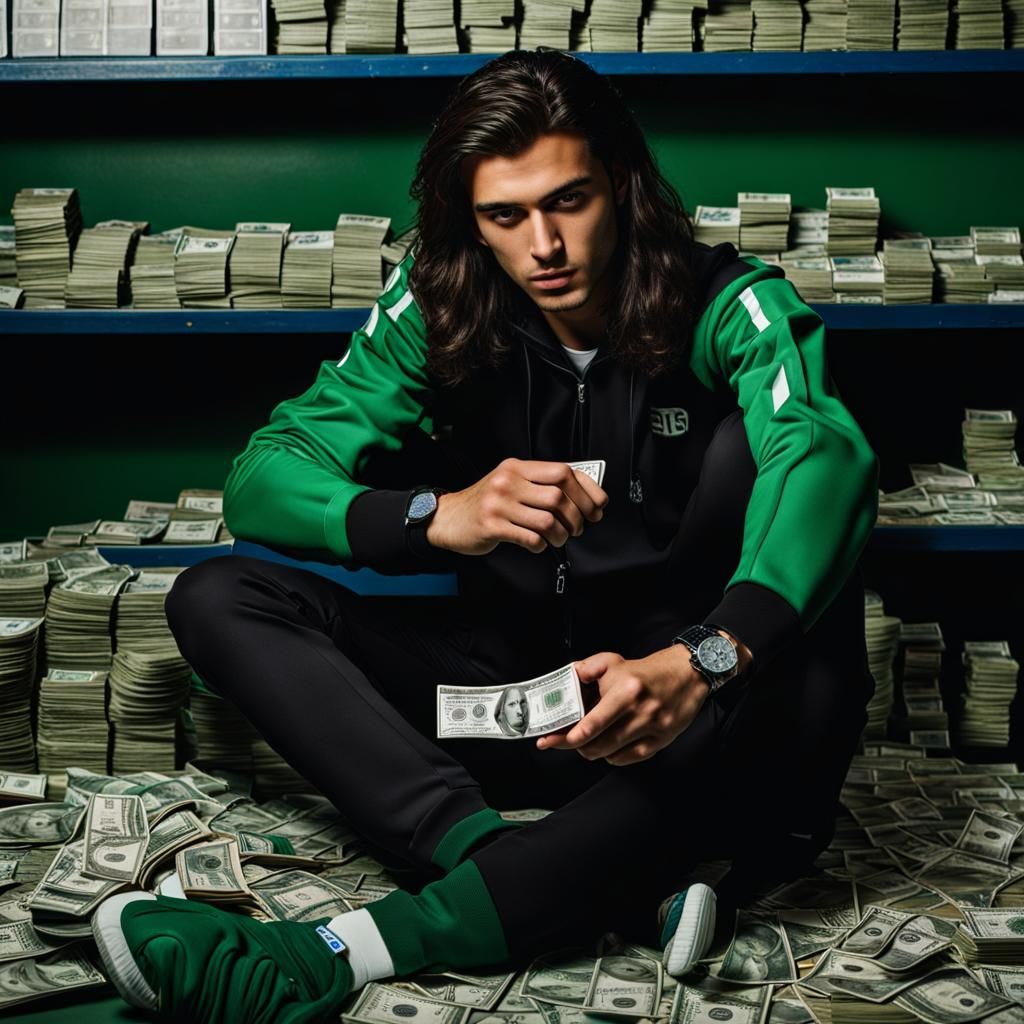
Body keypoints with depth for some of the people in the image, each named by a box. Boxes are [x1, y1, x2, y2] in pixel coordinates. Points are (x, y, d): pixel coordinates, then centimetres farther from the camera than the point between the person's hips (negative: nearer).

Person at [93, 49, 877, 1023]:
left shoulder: (726, 304, -12)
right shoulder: (436, 314, -4)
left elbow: (823, 454, -32)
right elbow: (260, 479, -11)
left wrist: (704, 661, -51)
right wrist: (438, 514, -31)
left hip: (698, 723, -2)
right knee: (217, 599, -13)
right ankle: (617, 892, -32)